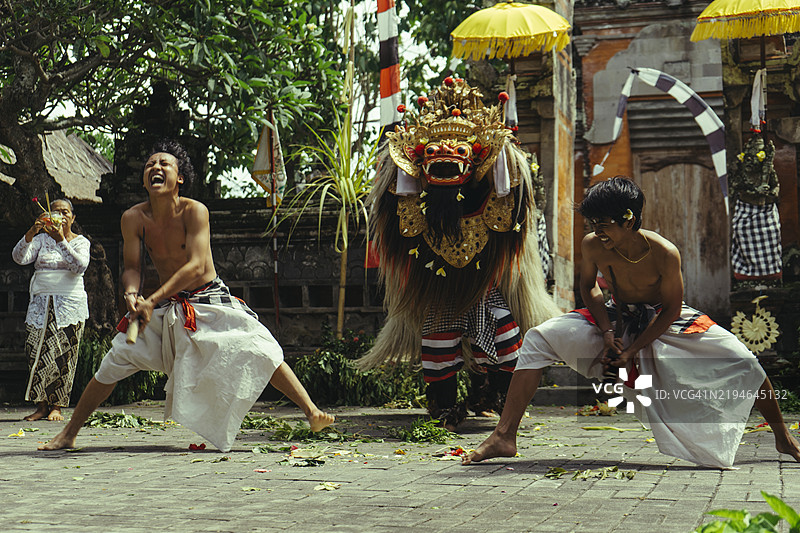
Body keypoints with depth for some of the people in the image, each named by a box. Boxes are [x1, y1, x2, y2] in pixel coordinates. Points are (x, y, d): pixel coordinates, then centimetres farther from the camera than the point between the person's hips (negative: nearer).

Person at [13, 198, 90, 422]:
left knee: (63, 355, -6)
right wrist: (31, 233, -19)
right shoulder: (42, 239, 12)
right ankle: (41, 405, -1)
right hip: (41, 303, 2)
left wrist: (61, 240, -23)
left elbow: (80, 265, -14)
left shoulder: (80, 242, 6)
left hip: (70, 304, -2)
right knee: (37, 351, -7)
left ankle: (56, 406, 0)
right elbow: (19, 257, -4)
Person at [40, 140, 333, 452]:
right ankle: (68, 434, 12)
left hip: (209, 301, -3)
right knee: (114, 362, -1)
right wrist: (132, 295, -29)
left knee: (260, 350, -20)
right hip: (165, 308, 3)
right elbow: (132, 268, -4)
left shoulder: (194, 211, -19)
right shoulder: (133, 218, -9)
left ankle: (312, 413, -16)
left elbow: (196, 266, -26)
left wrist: (152, 300, -35)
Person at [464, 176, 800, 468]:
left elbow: (671, 309, -18)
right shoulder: (592, 245, -21)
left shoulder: (664, 253, -29)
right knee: (538, 339, -17)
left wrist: (631, 350, -22)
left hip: (665, 319, -2)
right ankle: (504, 437, -17)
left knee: (743, 363, -14)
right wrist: (607, 333, -15)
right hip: (618, 317, 2)